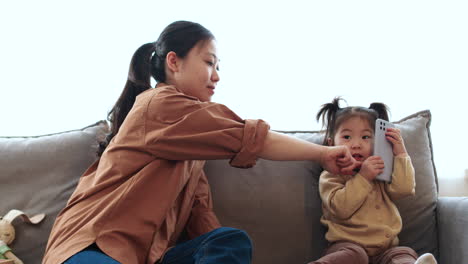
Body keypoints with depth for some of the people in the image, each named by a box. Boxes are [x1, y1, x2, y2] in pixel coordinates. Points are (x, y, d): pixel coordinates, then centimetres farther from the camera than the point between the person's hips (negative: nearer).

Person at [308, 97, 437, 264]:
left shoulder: (381, 170, 19)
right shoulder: (331, 176, 4)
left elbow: (404, 189, 1)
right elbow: (340, 209, -13)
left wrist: (400, 154, 1)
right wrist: (363, 178, -16)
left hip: (385, 248, 5)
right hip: (348, 245, -4)